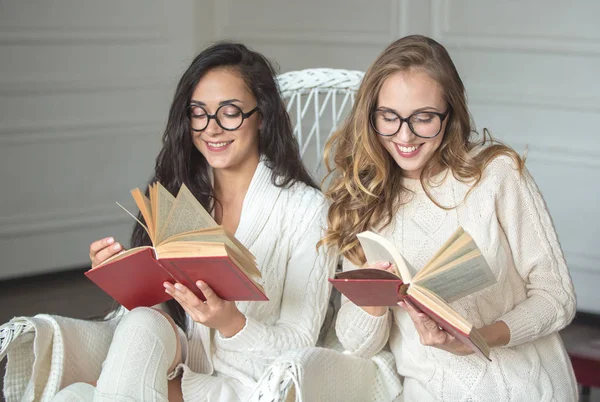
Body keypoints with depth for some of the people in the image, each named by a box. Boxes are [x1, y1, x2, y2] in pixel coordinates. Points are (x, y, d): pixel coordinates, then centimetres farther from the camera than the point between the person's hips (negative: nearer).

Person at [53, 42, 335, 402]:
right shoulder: (179, 194, 10)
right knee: (143, 322, -30)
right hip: (181, 370, 5)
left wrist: (231, 324, -26)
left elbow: (299, 347, -8)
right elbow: (150, 305, 11)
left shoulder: (305, 207, -6)